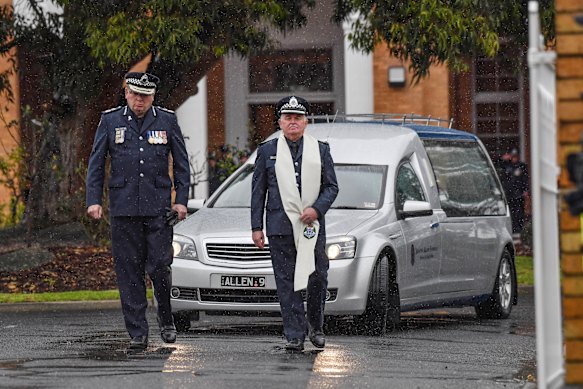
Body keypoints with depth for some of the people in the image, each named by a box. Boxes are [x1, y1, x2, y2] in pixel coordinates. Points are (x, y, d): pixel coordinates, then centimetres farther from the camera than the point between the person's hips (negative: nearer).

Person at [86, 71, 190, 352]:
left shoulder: (167, 121, 6)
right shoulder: (110, 121, 6)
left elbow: (181, 163, 10)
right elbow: (96, 163, 7)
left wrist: (181, 200, 1)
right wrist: (93, 200, -3)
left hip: (158, 208, -1)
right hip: (123, 209, 1)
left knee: (159, 267, -7)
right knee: (129, 271, -1)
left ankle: (166, 319, 19)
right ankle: (138, 334, 3)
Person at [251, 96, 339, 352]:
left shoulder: (320, 150, 10)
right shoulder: (267, 151, 8)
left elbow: (331, 186, 8)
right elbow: (258, 191, 8)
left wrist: (317, 209, -10)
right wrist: (256, 227, 2)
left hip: (312, 225, 1)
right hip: (280, 228, -1)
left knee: (317, 278, 3)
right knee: (287, 282, -4)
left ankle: (315, 326, 24)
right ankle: (294, 335, -4)